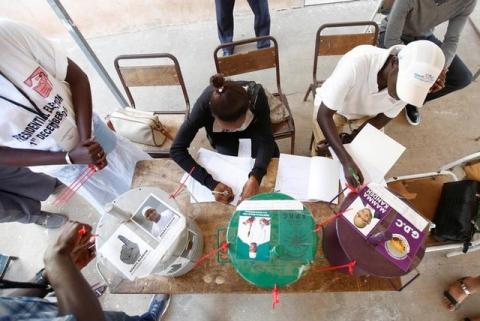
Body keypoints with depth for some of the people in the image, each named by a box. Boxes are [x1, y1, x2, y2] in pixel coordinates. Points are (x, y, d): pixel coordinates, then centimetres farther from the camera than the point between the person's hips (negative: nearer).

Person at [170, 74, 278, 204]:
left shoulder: (256, 95, -39)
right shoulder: (204, 105, -39)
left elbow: (266, 140, -34)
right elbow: (177, 150, -36)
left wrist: (255, 177, -52)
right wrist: (212, 183, -46)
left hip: (253, 127, 1)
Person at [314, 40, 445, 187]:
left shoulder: (411, 83, -25)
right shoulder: (357, 62, -40)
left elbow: (381, 119, -9)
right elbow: (324, 115, -34)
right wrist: (346, 161, -41)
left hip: (365, 113, 4)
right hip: (330, 108, -3)